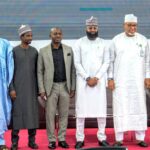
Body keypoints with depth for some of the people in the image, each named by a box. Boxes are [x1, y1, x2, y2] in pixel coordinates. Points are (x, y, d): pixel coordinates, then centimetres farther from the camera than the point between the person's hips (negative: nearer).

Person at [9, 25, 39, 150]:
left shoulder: (34, 51, 7)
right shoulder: (14, 51, -2)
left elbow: (36, 71, 10)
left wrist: (38, 88, 7)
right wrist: (11, 88, -10)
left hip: (31, 88, 3)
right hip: (18, 87, -3)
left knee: (32, 113, 2)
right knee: (17, 112, -2)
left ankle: (32, 140, 11)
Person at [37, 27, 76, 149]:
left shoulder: (69, 50, 5)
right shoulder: (43, 51, 0)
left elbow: (72, 69, 7)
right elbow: (40, 72, 0)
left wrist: (73, 87, 2)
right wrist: (41, 89, -7)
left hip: (65, 87, 2)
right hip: (51, 87, -2)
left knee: (64, 114, 6)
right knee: (50, 114, 2)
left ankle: (62, 139, 16)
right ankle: (52, 140, 12)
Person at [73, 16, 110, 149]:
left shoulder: (103, 43, 7)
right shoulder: (79, 43, 2)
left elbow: (106, 62, 2)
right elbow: (77, 63, -3)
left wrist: (96, 78, -10)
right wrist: (87, 78, -11)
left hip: (99, 80, 1)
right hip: (83, 80, -1)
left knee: (101, 109, 2)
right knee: (81, 109, 0)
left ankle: (102, 137, 12)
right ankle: (80, 139, 7)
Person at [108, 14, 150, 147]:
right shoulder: (116, 40, 1)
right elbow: (111, 61, 2)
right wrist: (110, 79, -3)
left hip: (138, 81, 2)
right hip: (120, 81, -1)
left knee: (139, 108, 3)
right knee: (120, 108, -2)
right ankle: (119, 139, 4)